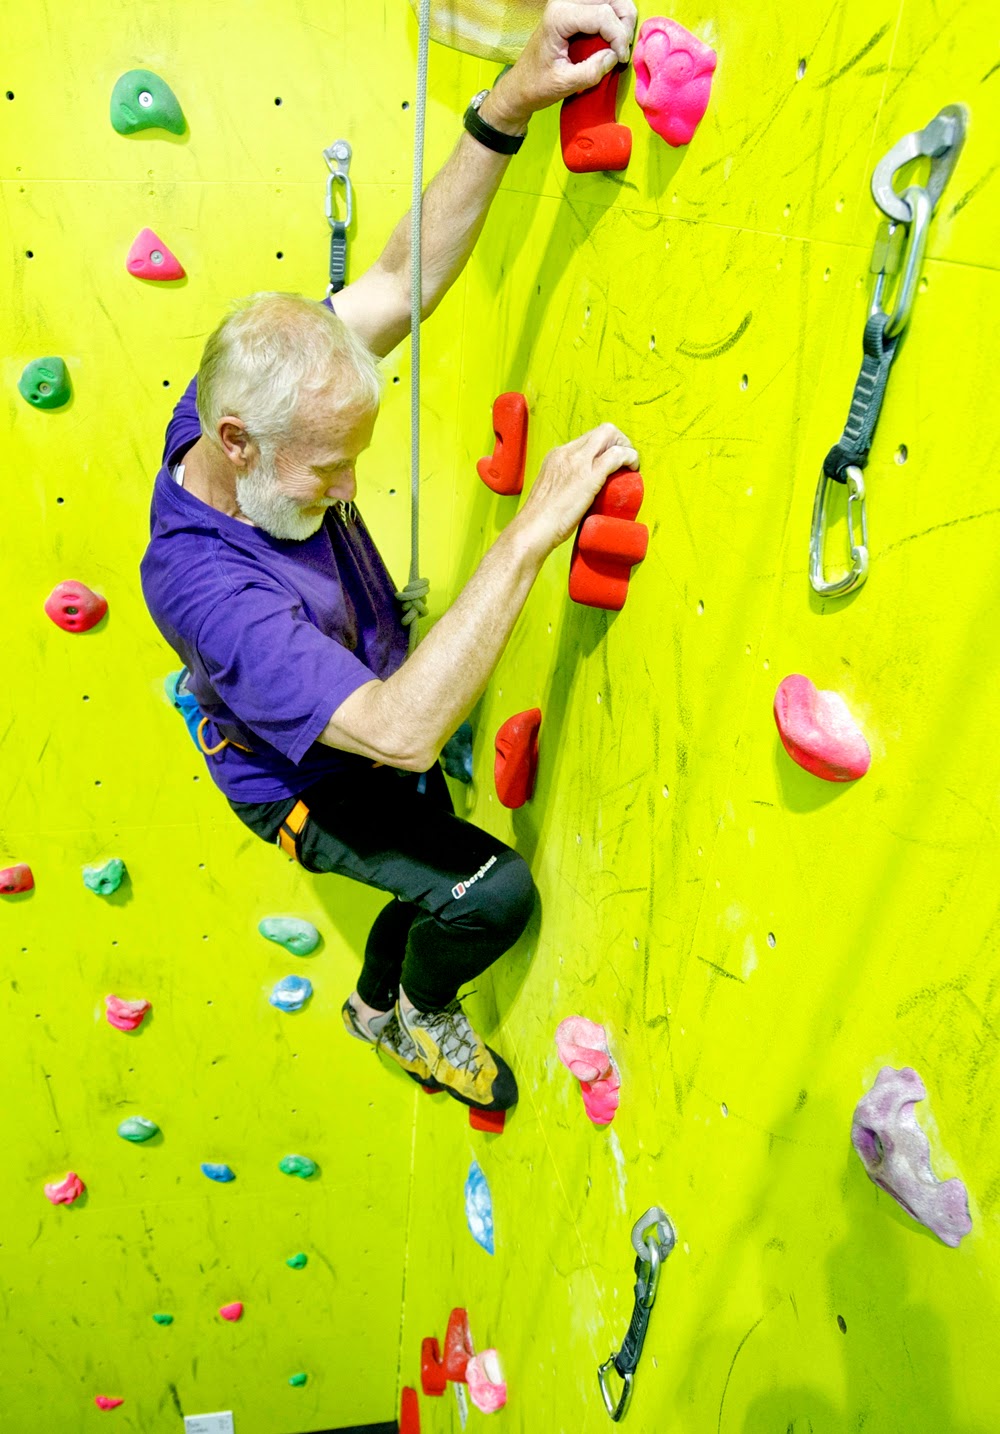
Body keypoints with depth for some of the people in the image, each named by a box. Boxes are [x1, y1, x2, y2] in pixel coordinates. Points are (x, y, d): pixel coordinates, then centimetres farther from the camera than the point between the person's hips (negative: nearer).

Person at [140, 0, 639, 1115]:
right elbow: (399, 730, -50)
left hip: (376, 733, 7)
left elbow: (403, 278, -19)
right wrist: (532, 531, -54)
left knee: (439, 892, 26)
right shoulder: (200, 582, -41)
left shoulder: (243, 406, -21)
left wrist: (511, 102, -32)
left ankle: (378, 1007, 57)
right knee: (495, 890, -16)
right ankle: (423, 1015, 18)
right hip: (306, 788, -7)